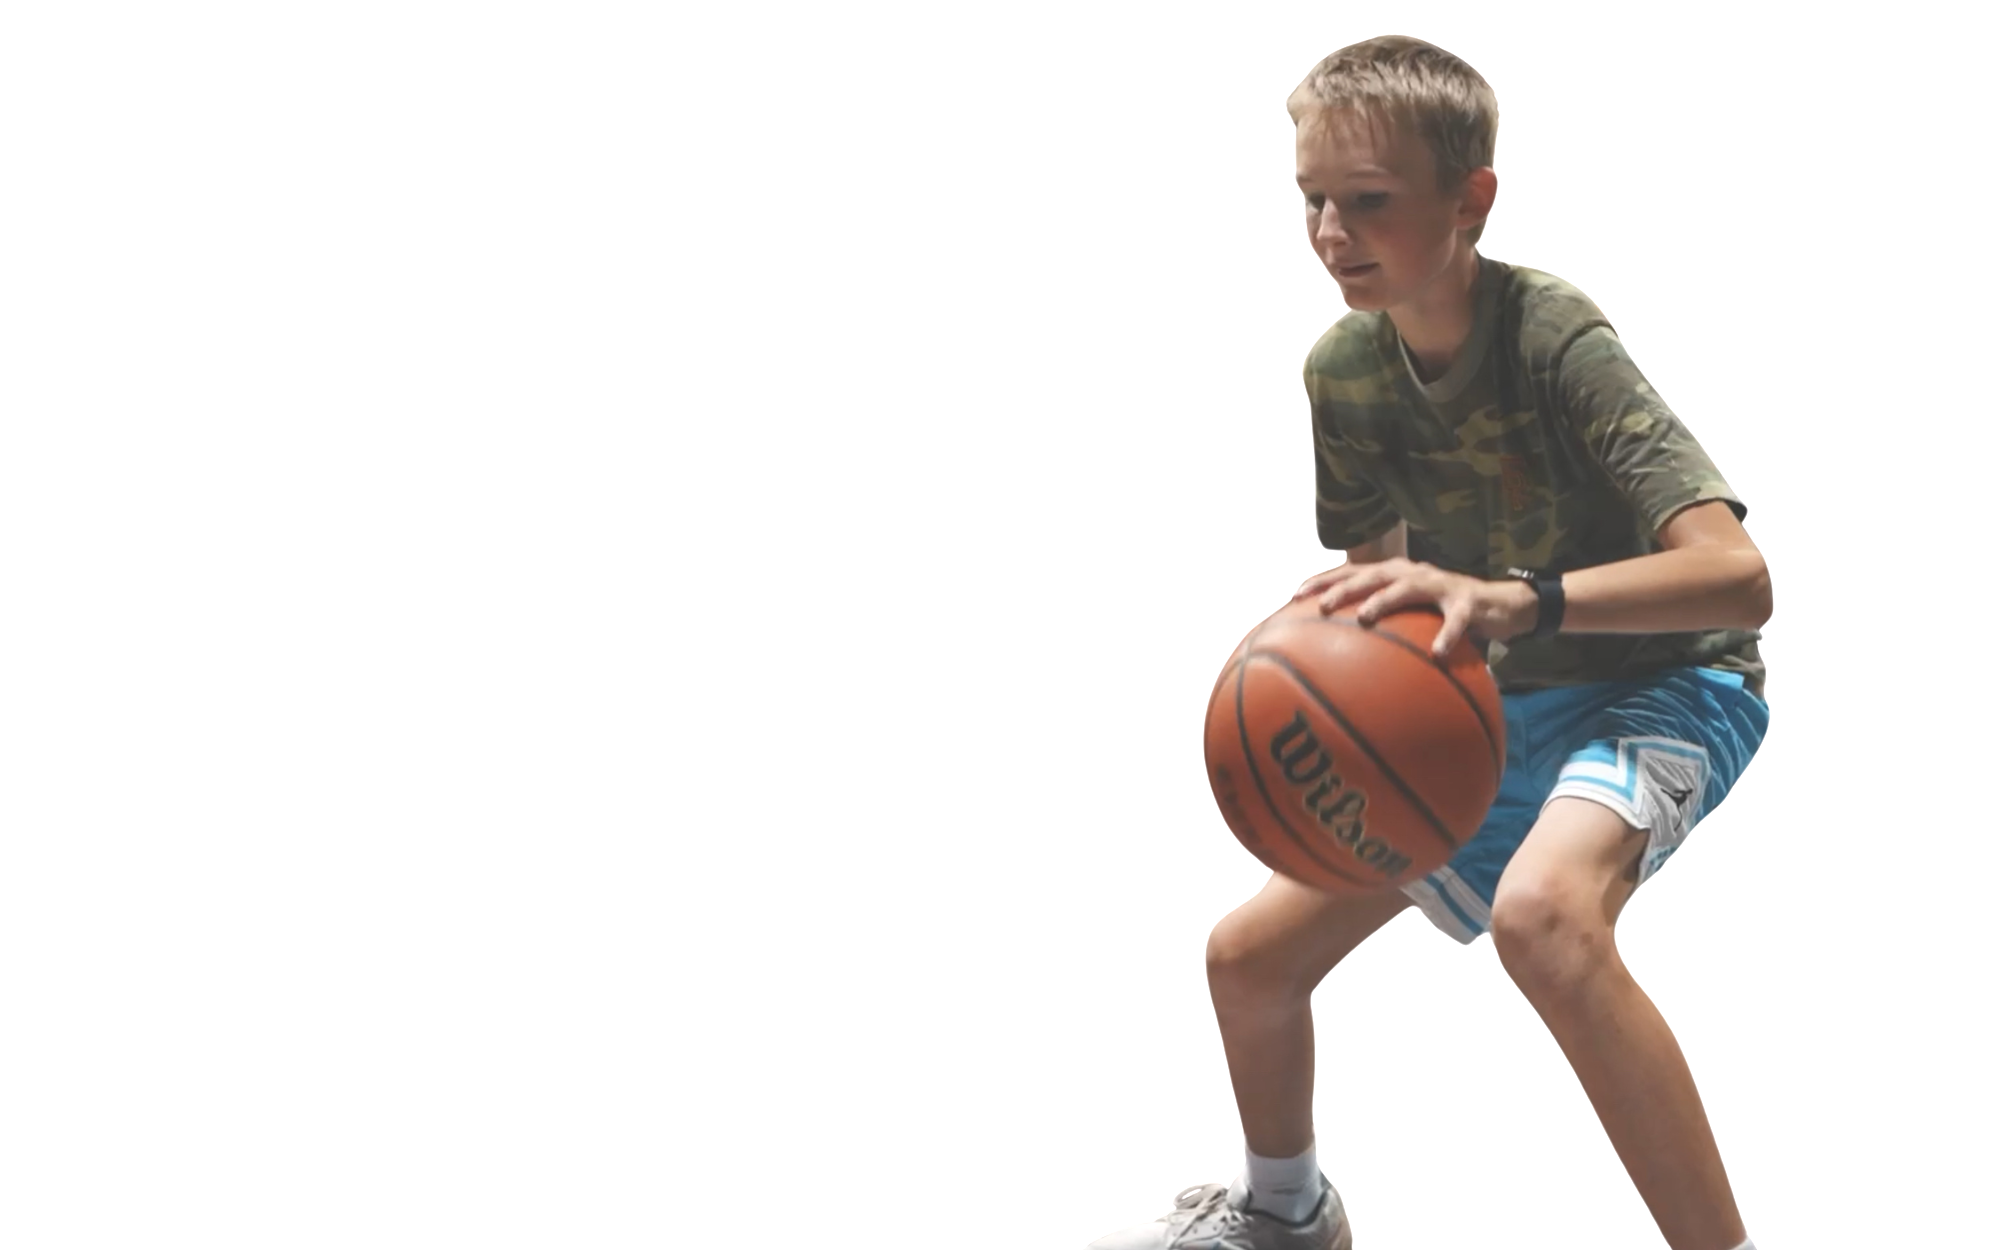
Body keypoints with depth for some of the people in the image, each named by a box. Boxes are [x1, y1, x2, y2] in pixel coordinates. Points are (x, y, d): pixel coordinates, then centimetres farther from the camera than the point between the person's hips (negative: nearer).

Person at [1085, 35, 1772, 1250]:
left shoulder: (1557, 339, -28)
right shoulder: (1344, 366, -7)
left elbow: (1738, 576, -37)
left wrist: (1514, 600, -53)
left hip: (1668, 681, -7)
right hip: (1497, 705, 7)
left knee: (1542, 909, -41)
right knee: (1251, 951, 8)